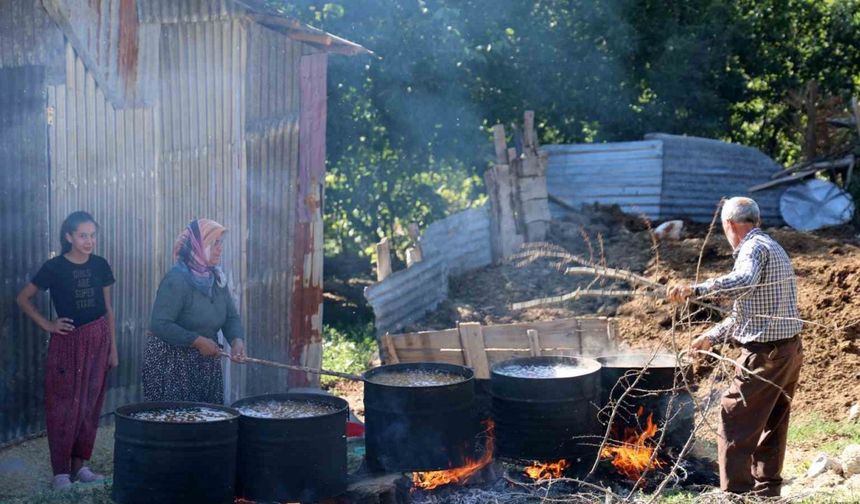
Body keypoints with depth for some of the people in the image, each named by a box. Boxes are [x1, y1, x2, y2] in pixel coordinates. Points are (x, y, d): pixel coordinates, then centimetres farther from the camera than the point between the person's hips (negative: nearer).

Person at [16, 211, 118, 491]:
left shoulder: (100, 265, 4)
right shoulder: (55, 267, -7)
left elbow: (107, 308, 10)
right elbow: (23, 299, 1)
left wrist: (113, 348, 9)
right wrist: (47, 324, -6)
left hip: (98, 340, 4)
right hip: (67, 341, -4)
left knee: (90, 405, 6)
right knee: (64, 405, -3)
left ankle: (79, 465, 17)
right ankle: (60, 471, 2)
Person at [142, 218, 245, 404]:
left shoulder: (216, 278, 6)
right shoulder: (176, 279, -18)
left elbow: (231, 317, 8)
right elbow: (159, 325, -24)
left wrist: (237, 340, -12)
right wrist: (198, 341, -23)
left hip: (206, 364, 7)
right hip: (171, 364, -7)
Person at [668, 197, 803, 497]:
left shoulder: (754, 248, -13)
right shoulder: (773, 248, 19)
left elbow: (743, 282, -38)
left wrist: (696, 290, -43)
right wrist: (711, 337, 23)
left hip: (764, 354, -10)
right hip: (790, 349, 10)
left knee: (735, 422, -4)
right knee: (771, 426, 18)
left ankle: (736, 492, -4)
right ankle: (767, 490, 26)